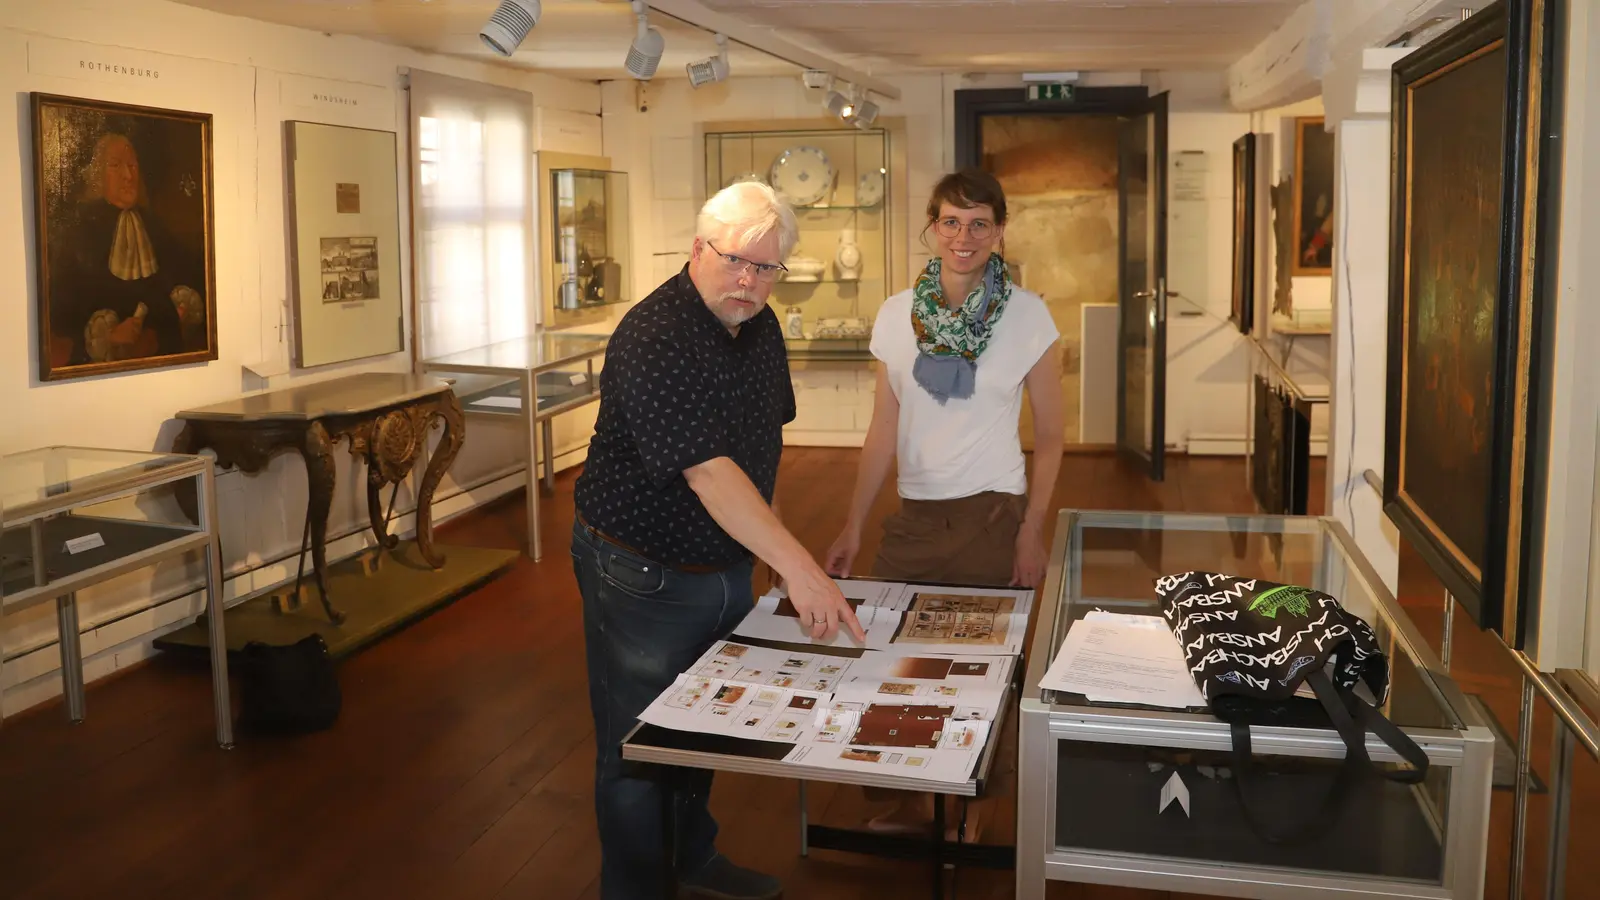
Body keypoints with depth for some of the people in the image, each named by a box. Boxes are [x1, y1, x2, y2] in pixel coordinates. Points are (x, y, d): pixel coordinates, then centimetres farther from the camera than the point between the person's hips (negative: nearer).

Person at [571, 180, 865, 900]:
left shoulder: (760, 327, 2)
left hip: (726, 565, 8)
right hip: (643, 575, -8)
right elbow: (707, 469, -35)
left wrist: (770, 532, 12)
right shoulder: (653, 340, -26)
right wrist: (796, 565, -42)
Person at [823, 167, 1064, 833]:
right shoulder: (897, 314, 4)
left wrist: (1032, 530, -6)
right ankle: (895, 803, 25)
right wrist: (852, 528, 5)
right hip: (914, 516, 3)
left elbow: (1048, 434, 1)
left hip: (992, 516, -3)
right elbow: (884, 430, 8)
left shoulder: (1028, 315, -3)